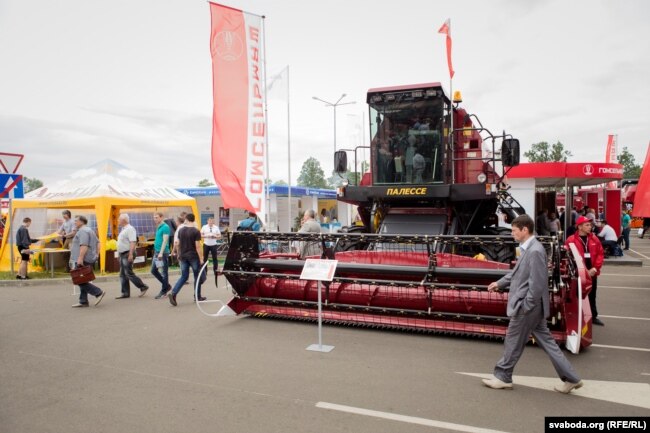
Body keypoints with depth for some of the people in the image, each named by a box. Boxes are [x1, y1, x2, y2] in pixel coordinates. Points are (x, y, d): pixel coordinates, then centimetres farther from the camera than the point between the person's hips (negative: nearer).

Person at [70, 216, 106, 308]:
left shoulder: (82, 231, -13)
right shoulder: (89, 230, 19)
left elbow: (84, 246, -24)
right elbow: (97, 242, 21)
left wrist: (80, 258, -28)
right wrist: (95, 254, 20)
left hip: (83, 261, -11)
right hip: (89, 259, 11)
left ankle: (98, 292, -9)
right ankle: (83, 301, 13)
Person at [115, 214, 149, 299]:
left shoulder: (130, 229, -13)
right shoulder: (123, 229, 18)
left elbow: (133, 242, -22)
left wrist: (131, 254, -28)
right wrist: (119, 254, 19)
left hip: (128, 254, -10)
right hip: (122, 254, 10)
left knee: (129, 273, -11)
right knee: (122, 275, 9)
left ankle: (143, 287, -2)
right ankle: (125, 293, 13)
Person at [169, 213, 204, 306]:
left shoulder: (180, 230, 3)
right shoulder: (196, 231, -12)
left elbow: (178, 244, 8)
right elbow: (197, 246, -14)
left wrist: (179, 255, 21)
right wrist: (201, 258, -8)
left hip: (183, 256, 4)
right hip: (193, 257, -4)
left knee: (184, 276, 12)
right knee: (197, 276, 10)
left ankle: (173, 293, -5)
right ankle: (198, 296, 16)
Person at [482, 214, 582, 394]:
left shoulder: (535, 251, -23)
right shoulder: (528, 249, 9)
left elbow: (537, 283, -24)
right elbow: (517, 272, 22)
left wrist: (525, 306, -19)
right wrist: (500, 283, 23)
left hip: (527, 306, -10)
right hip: (532, 307, 10)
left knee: (513, 342, 6)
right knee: (545, 341, 15)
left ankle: (502, 377, 22)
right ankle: (571, 378, 22)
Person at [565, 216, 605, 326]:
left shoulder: (594, 239, 6)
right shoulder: (571, 240, -10)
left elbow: (600, 254, 7)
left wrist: (595, 268, -5)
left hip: (592, 273, 5)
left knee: (592, 296, 17)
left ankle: (593, 316, 30)